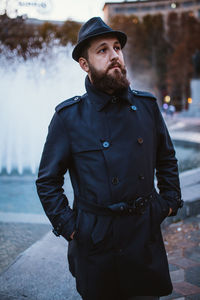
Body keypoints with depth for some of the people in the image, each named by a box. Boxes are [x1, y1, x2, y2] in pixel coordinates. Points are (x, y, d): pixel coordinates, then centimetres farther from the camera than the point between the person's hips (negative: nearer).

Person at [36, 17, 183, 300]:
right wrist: (69, 227, -5)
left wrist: (169, 201, 9)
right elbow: (47, 181, -1)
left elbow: (167, 158, 16)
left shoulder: (147, 106, 1)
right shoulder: (69, 116, -8)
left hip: (145, 235, 3)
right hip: (95, 241, -2)